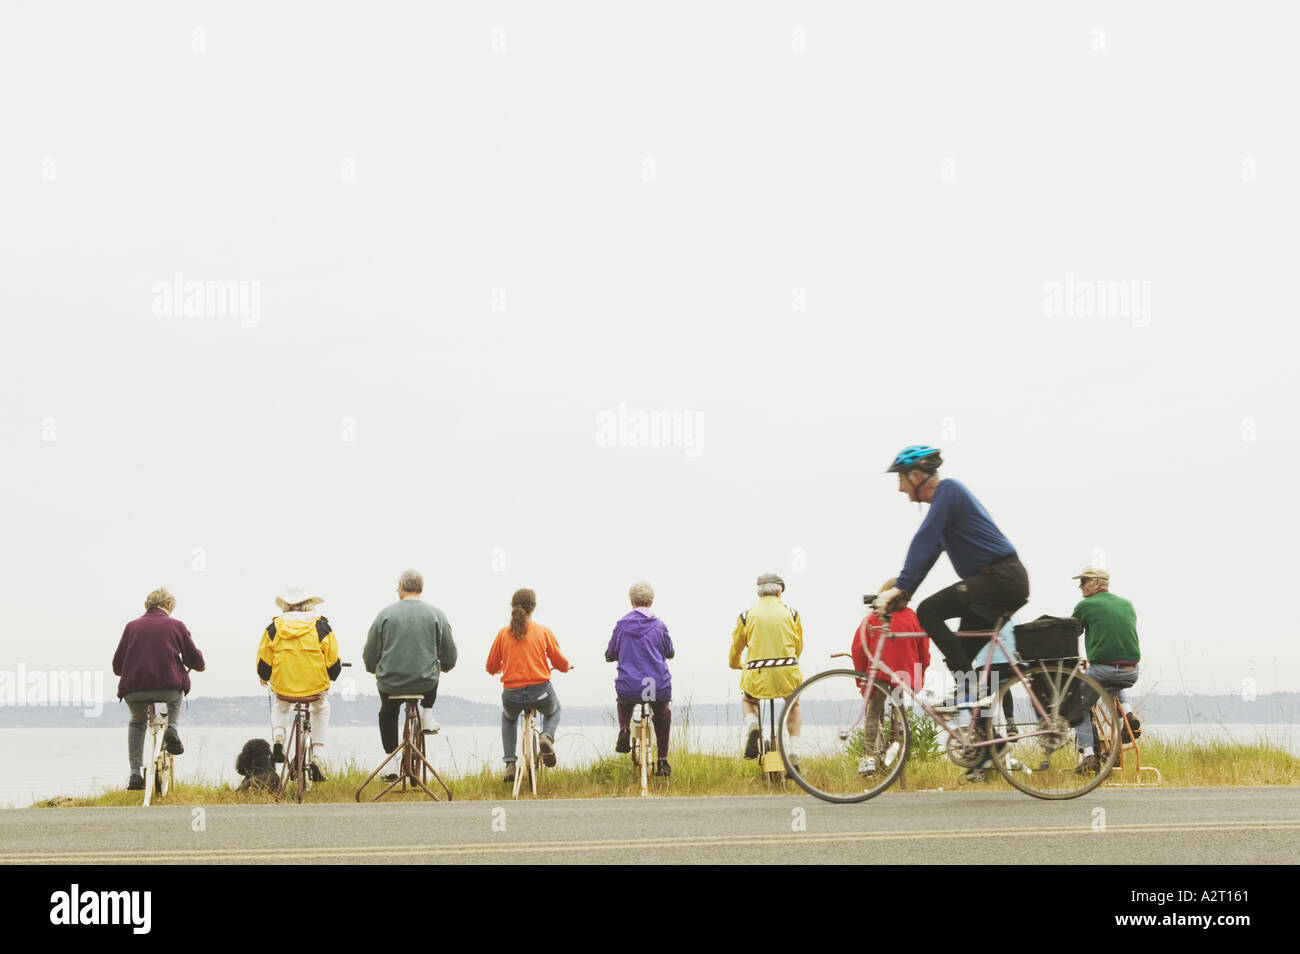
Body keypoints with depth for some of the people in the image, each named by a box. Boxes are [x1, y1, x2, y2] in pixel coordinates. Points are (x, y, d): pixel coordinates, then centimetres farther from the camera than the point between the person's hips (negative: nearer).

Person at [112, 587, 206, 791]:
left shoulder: (132, 626, 10)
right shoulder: (176, 626, 7)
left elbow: (117, 666, 13)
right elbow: (195, 660, 10)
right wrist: (200, 666, 35)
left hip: (134, 690, 1)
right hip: (169, 687, -1)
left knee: (136, 722, 31)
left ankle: (135, 775, 20)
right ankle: (172, 728, 10)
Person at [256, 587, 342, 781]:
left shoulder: (274, 628, -1)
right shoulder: (322, 627, -3)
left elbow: (263, 665, 3)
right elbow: (333, 665, -1)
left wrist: (264, 678, 25)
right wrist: (332, 675, 22)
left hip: (282, 689, 1)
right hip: (316, 688, -1)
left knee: (279, 705, 37)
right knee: (321, 709, 33)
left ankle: (278, 736, 11)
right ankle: (316, 756, 20)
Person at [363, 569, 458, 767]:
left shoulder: (385, 613, -5)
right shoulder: (436, 614, -4)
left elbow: (369, 655, 1)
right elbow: (450, 657, 3)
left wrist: (374, 670, 24)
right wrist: (444, 667, 26)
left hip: (390, 684, 0)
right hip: (425, 683, 0)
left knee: (387, 712, 30)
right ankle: (426, 713, 26)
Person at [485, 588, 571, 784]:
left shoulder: (503, 633, 0)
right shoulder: (544, 632, -3)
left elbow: (491, 668, 6)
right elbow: (561, 664, 3)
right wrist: (567, 666, 27)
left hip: (511, 696, 1)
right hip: (540, 692, -1)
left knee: (508, 717, 37)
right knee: (554, 710, 35)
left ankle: (509, 764, 24)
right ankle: (547, 737, 2)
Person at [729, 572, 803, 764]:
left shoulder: (747, 615, 7)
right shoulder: (791, 613, 8)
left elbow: (735, 650, 19)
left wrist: (736, 664, 42)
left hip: (757, 676, 0)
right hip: (787, 672, 0)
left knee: (747, 700, 30)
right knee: (794, 706, 28)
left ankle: (752, 725, -2)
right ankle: (793, 751, 12)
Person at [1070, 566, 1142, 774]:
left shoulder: (1085, 606, 0)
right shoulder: (1127, 604, 15)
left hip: (1102, 670, -5)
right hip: (1131, 674, 5)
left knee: (1080, 708, 18)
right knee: (1116, 686, 39)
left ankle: (1088, 754, 4)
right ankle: (1128, 714, 13)